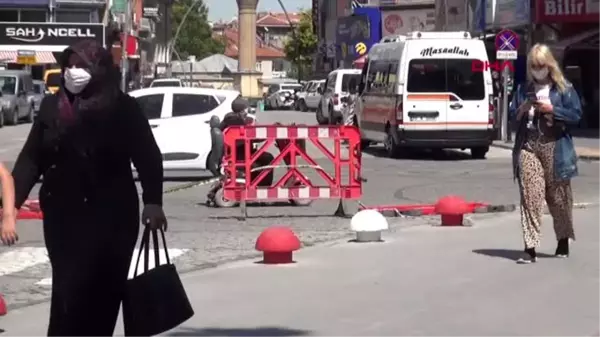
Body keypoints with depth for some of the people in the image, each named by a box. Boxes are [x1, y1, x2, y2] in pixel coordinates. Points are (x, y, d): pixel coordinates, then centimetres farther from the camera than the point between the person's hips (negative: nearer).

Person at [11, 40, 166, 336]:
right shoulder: (51, 107, 4)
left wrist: (153, 202, -16)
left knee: (103, 291, 1)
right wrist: (12, 201, -9)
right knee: (68, 290, 1)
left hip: (110, 215, -2)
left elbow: (148, 157, -5)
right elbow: (31, 157, 3)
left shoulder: (123, 107, -5)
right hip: (61, 214, 3)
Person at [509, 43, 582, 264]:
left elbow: (575, 115, -4)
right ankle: (530, 248, -9)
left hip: (554, 148, -2)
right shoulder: (523, 89, 12)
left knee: (558, 197, 9)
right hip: (528, 148, 2)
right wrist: (523, 109, -6)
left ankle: (563, 241, 28)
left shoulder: (564, 89, 2)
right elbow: (512, 115, 15)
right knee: (530, 197, -7)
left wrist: (551, 108, -14)